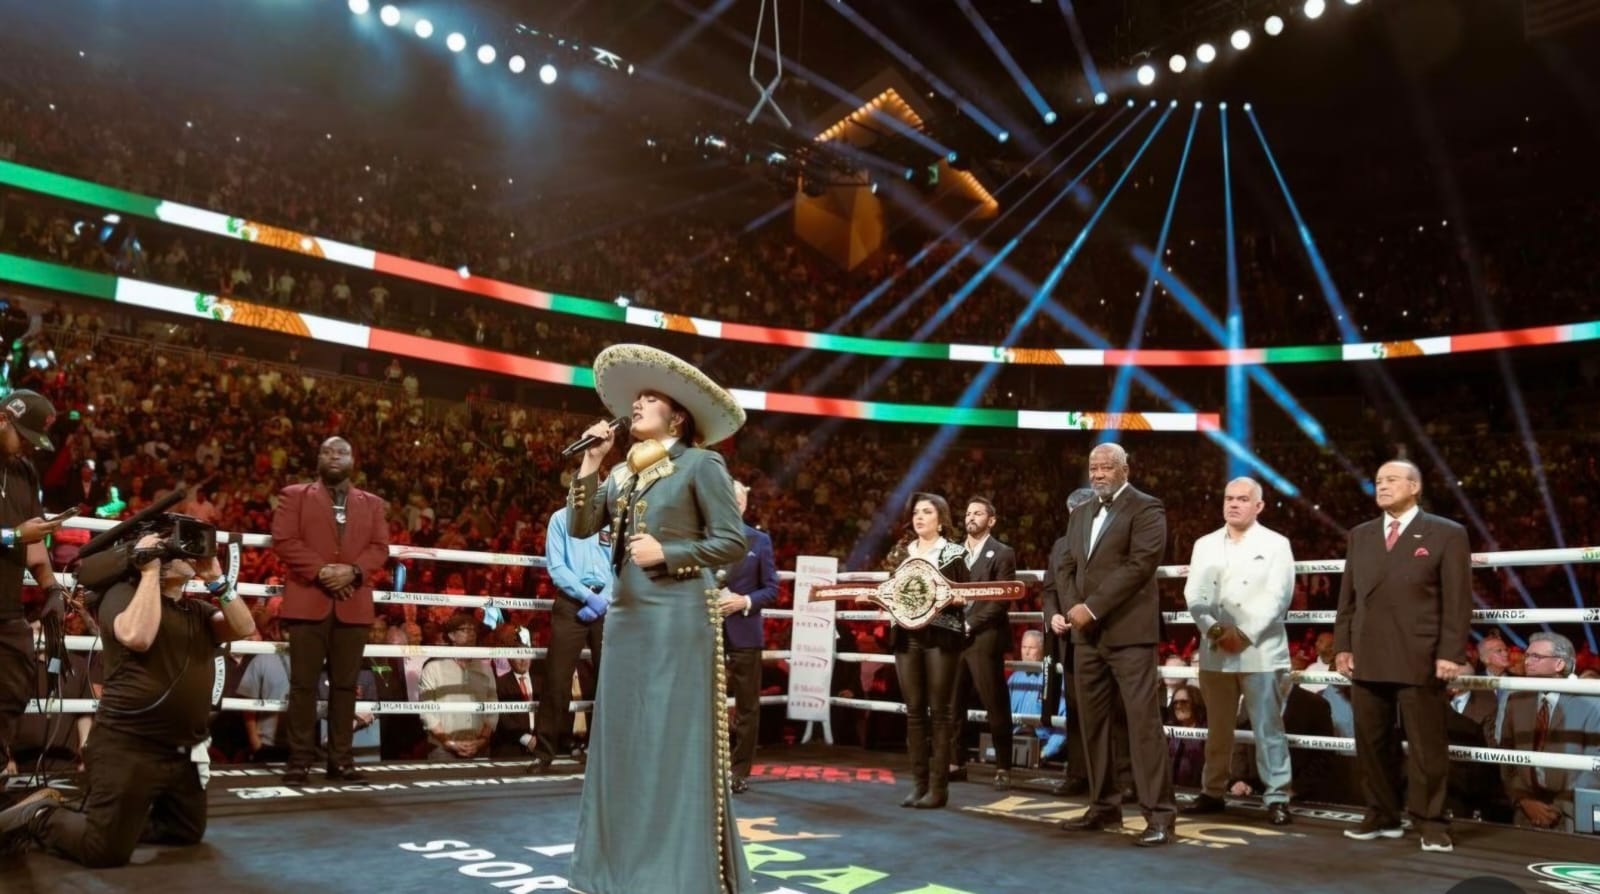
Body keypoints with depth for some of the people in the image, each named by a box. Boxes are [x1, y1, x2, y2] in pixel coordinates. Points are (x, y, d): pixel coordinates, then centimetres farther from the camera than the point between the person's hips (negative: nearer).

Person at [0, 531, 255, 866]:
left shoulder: (198, 609, 13)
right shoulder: (124, 593, -7)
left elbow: (243, 628, -2)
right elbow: (137, 636, -27)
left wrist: (216, 580, -9)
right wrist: (150, 571, -20)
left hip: (184, 751, 7)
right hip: (128, 747, -7)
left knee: (188, 833, 17)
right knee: (106, 850, -7)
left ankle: (121, 818, 33)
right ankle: (40, 818, 17)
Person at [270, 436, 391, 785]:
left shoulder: (372, 503, 17)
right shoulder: (294, 495, 9)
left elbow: (380, 548, 7)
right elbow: (284, 540, -3)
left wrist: (353, 570, -12)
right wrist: (320, 570, -15)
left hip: (353, 604, 2)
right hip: (308, 600, -2)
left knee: (345, 684, 4)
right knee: (303, 683, -1)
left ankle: (341, 759, 9)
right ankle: (299, 759, 5)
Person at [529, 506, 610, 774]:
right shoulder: (561, 518, 6)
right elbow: (556, 567, -3)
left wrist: (603, 599, -10)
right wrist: (588, 595, -12)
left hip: (607, 604, 2)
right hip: (571, 603, -2)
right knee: (557, 678, -5)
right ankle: (544, 750, 2)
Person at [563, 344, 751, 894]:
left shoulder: (701, 464, -5)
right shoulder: (623, 473, 15)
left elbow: (732, 543, -9)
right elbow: (581, 527, 6)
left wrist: (666, 553, -15)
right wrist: (590, 464, -1)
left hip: (677, 617, -7)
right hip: (626, 616, 7)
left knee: (674, 740, -3)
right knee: (623, 736, 10)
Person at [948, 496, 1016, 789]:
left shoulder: (1002, 554, 0)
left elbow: (1001, 600, -8)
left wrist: (970, 625, -14)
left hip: (984, 639, -5)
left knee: (996, 706, 0)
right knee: (953, 705, 7)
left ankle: (1003, 768, 8)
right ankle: (957, 763, 17)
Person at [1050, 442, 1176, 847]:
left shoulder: (1146, 509, -4)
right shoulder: (1080, 514, 18)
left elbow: (1140, 564, -15)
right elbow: (1065, 566, 14)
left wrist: (1092, 607, -17)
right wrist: (1071, 609, -4)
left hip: (1129, 631, -7)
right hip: (1087, 634, 7)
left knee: (1143, 720, -8)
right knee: (1092, 722, 9)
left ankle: (1159, 814, -2)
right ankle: (1104, 807, 19)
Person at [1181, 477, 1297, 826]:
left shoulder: (1275, 544, 2)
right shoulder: (1205, 545, 12)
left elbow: (1276, 597, -8)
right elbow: (1194, 595, 5)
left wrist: (1243, 634, -15)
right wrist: (1215, 630, -11)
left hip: (1259, 651, -4)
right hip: (1214, 651, 4)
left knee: (1268, 727, -2)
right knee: (1217, 727, 11)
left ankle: (1277, 797, 5)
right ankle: (1213, 792, 20)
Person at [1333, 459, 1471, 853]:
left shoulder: (1447, 534, 2)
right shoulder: (1360, 535, 16)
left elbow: (1457, 600, -4)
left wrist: (1451, 653, -12)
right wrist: (1343, 645, 7)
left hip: (1420, 659, -5)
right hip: (1367, 658, 5)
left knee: (1426, 745, 3)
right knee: (1372, 742, 9)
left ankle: (1432, 824, 13)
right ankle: (1382, 816, 20)